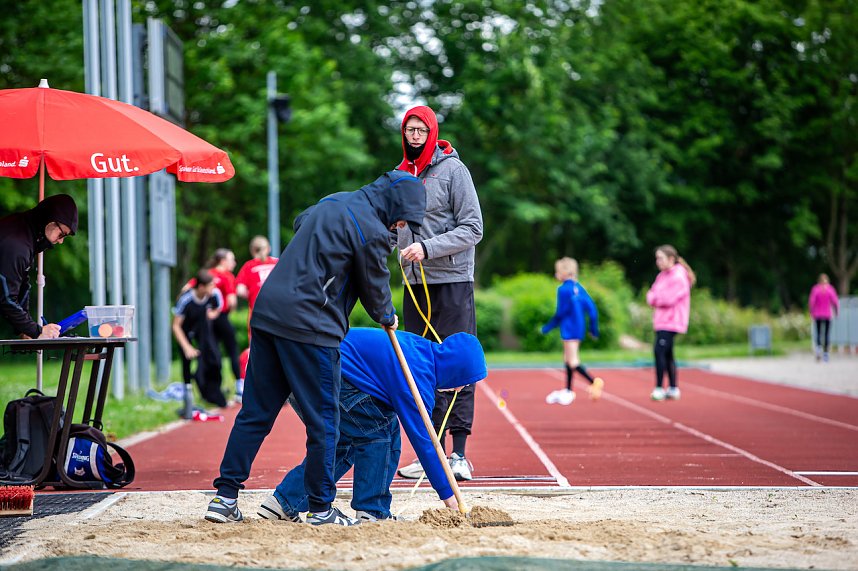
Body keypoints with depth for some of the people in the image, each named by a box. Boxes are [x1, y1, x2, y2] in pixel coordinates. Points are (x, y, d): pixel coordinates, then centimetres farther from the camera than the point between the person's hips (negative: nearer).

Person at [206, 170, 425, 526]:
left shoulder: (333, 202, 18)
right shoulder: (371, 229, -7)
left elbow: (299, 222, 39)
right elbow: (374, 286, 3)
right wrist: (387, 317, 24)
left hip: (267, 311, 9)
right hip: (309, 326, -8)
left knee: (255, 413, 10)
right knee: (323, 420, 2)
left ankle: (225, 497, 9)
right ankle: (321, 509, 8)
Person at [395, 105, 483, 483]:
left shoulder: (452, 170, -4)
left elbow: (472, 229, -9)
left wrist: (428, 248, -18)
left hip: (453, 281, -6)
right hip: (415, 284, 6)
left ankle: (459, 453, -4)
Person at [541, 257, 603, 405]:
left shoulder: (563, 289, -14)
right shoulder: (579, 288, 9)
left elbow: (561, 313, -14)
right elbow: (591, 307, 7)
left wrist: (548, 327, -4)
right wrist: (594, 328, 13)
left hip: (569, 330, -9)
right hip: (579, 328, 9)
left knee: (572, 361, -7)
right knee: (568, 359, 18)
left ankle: (594, 381, -21)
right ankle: (568, 391, 24)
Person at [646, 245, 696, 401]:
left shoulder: (679, 276, -12)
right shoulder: (662, 276, 16)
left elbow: (669, 298, -20)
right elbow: (651, 296, 14)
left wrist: (654, 298, -4)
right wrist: (653, 298, -8)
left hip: (671, 322, -9)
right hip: (661, 321, 9)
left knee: (659, 350, -17)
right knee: (667, 354, 12)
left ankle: (659, 388, -15)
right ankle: (673, 389, 20)